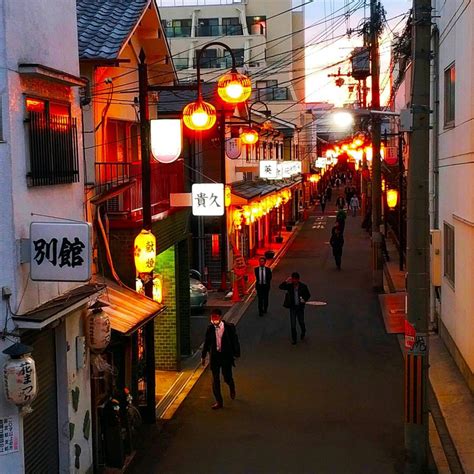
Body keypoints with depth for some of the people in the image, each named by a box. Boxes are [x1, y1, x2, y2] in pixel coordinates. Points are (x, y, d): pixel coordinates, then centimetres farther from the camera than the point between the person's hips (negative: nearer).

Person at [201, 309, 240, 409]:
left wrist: (236, 353, -4)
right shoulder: (210, 328, -4)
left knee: (227, 377, 7)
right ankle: (219, 401, 13)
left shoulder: (229, 327, -10)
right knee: (215, 380, 3)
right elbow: (206, 343, 6)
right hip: (214, 356, 2)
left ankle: (232, 388, 43)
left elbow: (234, 341, -2)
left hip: (226, 356, -2)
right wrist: (203, 356, 9)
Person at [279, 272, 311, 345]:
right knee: (293, 323, 1)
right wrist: (286, 281, -27)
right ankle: (294, 338, 14)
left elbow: (308, 295, 3)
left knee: (301, 322, 12)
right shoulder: (290, 286, -6)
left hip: (300, 306, 0)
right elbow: (280, 287, -15)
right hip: (292, 307, 0)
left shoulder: (303, 286, -8)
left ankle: (303, 332, 43)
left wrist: (305, 299, -16)